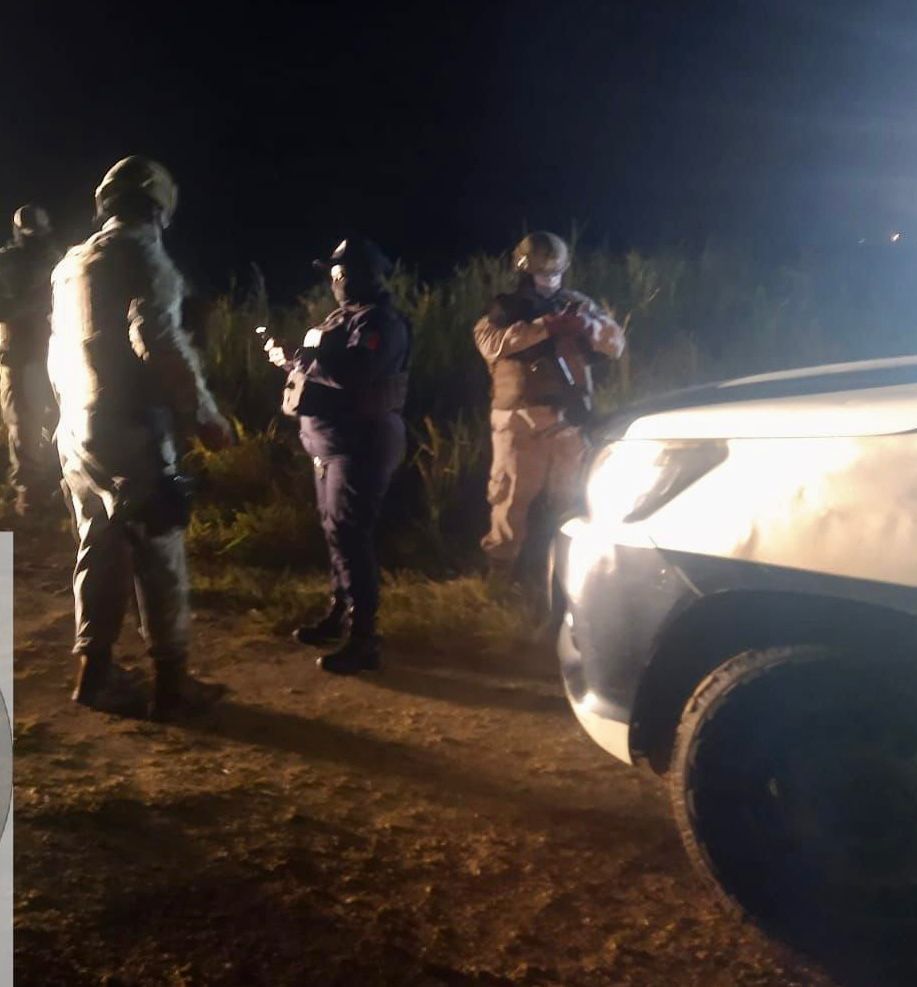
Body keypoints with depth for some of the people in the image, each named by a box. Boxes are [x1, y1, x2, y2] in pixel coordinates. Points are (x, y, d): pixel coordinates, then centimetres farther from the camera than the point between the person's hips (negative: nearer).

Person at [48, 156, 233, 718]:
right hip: (131, 433, -8)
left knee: (98, 555, 15)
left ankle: (94, 673, 21)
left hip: (78, 433, 8)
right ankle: (172, 683, 6)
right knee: (159, 557, 0)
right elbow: (160, 344, -22)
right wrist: (205, 415, -15)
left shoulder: (71, 264, 16)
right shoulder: (142, 254, -9)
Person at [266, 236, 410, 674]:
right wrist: (293, 356, 2)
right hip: (331, 441, 10)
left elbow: (354, 371, -28)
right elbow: (322, 367, 21)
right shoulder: (341, 317, 18)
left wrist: (298, 356, -19)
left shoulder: (381, 322, -13)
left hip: (359, 444, -10)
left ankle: (362, 637, -8)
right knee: (336, 530, 15)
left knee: (349, 534, -12)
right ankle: (340, 613, 27)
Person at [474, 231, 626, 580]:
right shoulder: (506, 307, 7)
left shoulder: (577, 304, 15)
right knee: (512, 499, -2)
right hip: (520, 420, -3)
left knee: (572, 497, 10)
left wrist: (591, 326, -13)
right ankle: (501, 571, 6)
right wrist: (542, 327, -22)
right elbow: (489, 341, -15)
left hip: (568, 419, 3)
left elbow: (616, 344, 8)